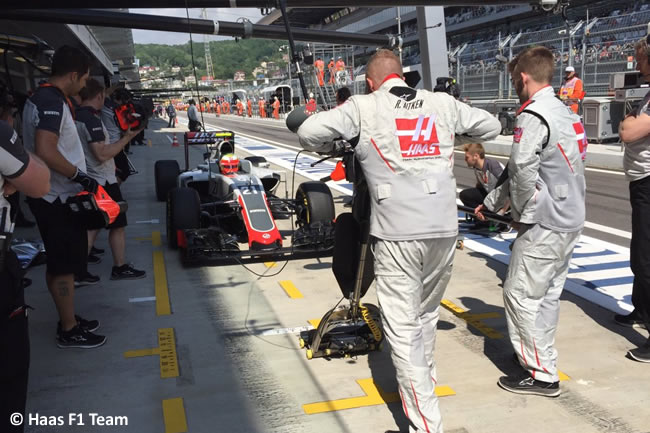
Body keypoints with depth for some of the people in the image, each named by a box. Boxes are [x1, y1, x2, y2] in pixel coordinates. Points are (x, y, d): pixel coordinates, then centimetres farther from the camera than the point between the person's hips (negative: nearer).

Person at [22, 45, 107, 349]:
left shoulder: (40, 98, 13)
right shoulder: (52, 102, -19)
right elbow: (45, 152, -30)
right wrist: (80, 176, -20)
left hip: (51, 197, 10)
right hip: (58, 199, -10)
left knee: (58, 263, 17)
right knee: (64, 265, -1)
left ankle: (68, 320, 29)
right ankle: (69, 331, 9)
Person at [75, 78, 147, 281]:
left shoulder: (76, 117, 8)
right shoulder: (91, 119, -20)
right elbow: (102, 154, -26)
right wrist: (127, 137, -19)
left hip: (89, 181, 9)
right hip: (102, 182, -9)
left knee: (93, 225, 15)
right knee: (117, 224, 4)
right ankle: (120, 268, 14)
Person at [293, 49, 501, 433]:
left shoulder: (364, 107, 0)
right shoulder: (442, 104, 10)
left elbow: (309, 131, -8)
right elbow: (491, 126, 21)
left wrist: (331, 149, 13)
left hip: (398, 233, -4)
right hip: (445, 229, 4)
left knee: (403, 329, 3)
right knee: (427, 315, 24)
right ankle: (425, 379, 42)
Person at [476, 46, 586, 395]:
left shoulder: (534, 116, -16)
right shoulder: (565, 113, 13)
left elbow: (523, 171, -26)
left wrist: (523, 211, -9)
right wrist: (491, 202, 19)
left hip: (544, 224, -9)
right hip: (571, 220, 9)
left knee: (520, 295, 0)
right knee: (547, 293, 18)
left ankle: (542, 374, 7)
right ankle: (539, 354, 31)